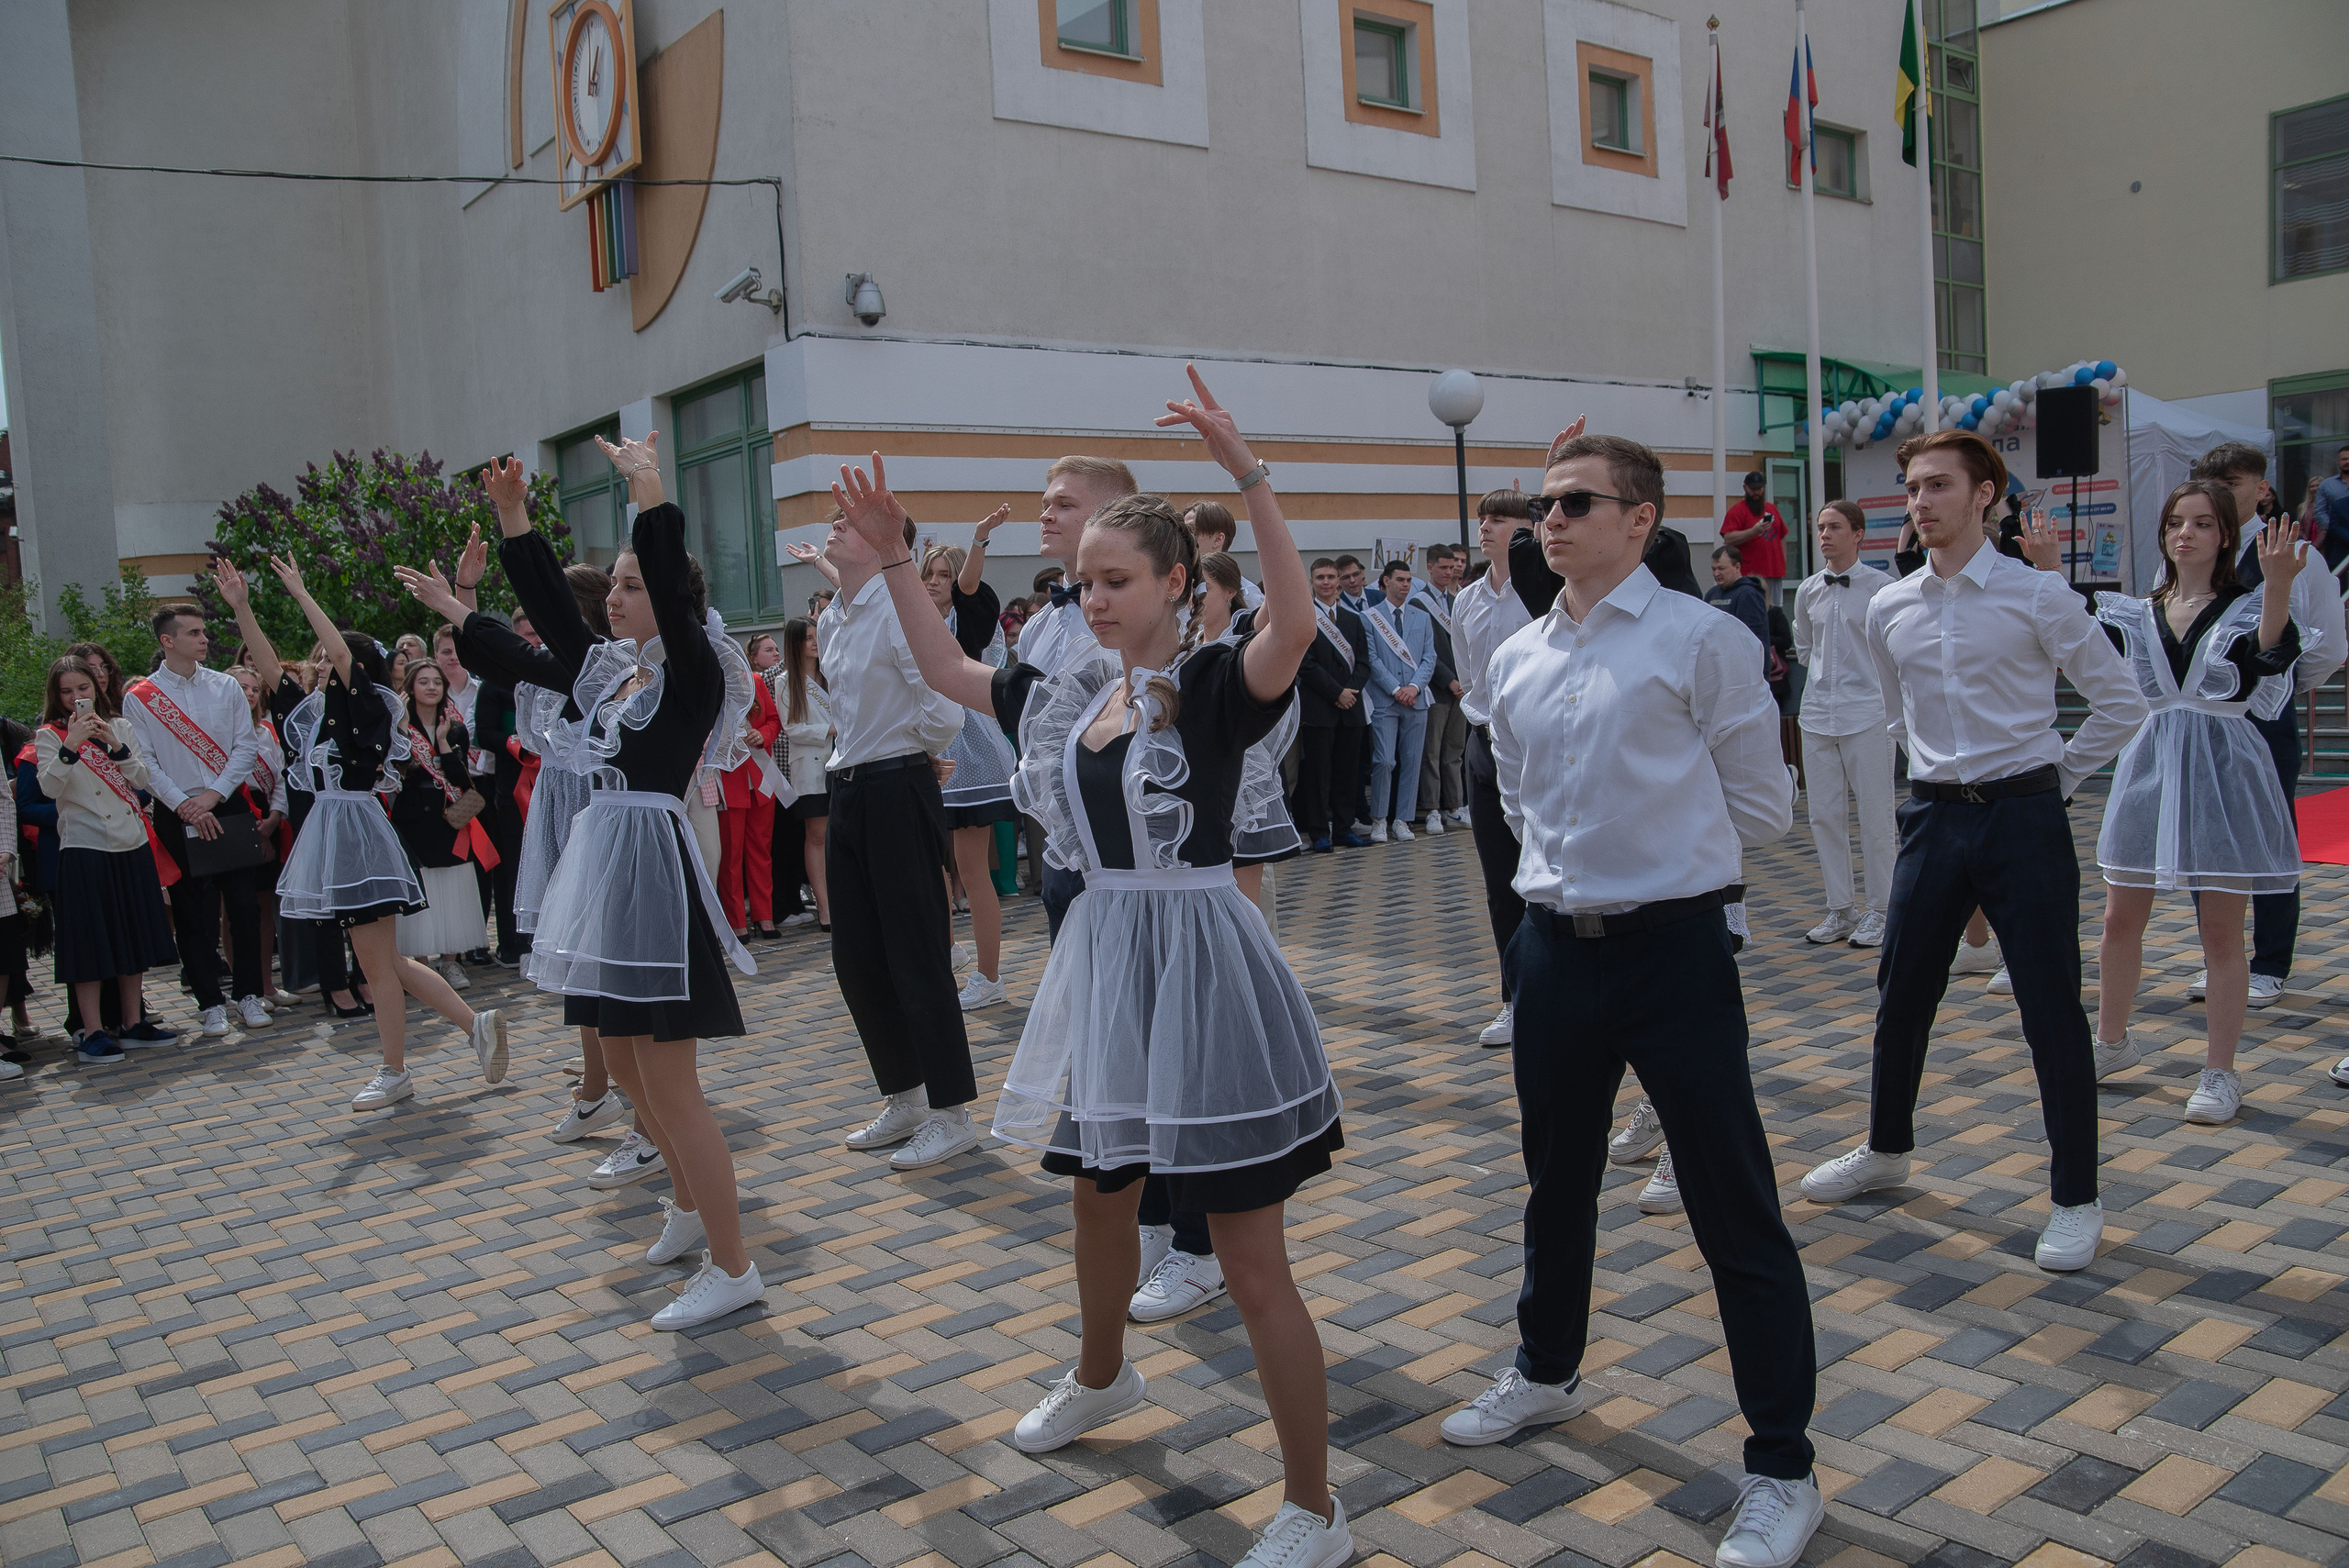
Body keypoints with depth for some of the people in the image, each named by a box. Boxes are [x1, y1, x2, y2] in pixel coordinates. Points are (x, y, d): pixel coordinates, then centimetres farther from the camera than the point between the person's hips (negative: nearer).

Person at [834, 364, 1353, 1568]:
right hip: (1101, 958, 8)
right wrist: (891, 558, 13)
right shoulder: (1071, 696, 7)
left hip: (1197, 962, -7)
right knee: (1098, 1198, 27)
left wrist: (1246, 474, -41)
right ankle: (1102, 1380, 56)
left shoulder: (1216, 684, -13)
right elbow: (946, 670, 20)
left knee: (1251, 1262, -2)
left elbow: (1294, 623, -34)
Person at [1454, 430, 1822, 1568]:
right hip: (1556, 948, 6)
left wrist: (1661, 861, 5)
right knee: (1555, 1180, 23)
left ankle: (1781, 1471, 18)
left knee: (1736, 1214, 2)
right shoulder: (1515, 662, 6)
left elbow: (1761, 808, -4)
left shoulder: (1701, 643, -10)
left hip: (1674, 950, -6)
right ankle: (1546, 1372, 46)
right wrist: (1581, 867, 12)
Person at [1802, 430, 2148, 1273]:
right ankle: (1886, 1149, 35)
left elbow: (2120, 702, 1)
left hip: (2024, 816, -4)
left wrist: (2058, 776, 2)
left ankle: (2075, 1199, 14)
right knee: (1901, 995, 13)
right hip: (1934, 816, 4)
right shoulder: (1888, 610, 6)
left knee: (2052, 1008, 1)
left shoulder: (2038, 595, -6)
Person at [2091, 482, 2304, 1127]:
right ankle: (2111, 1041, 28)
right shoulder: (2136, 614, 9)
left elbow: (2276, 654, -23)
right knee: (2120, 918, 9)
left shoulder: (2246, 608, -3)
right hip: (2150, 765, 4)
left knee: (2221, 930, 1)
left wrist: (2278, 585, -38)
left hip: (2223, 772, -3)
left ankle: (2220, 1073, 11)